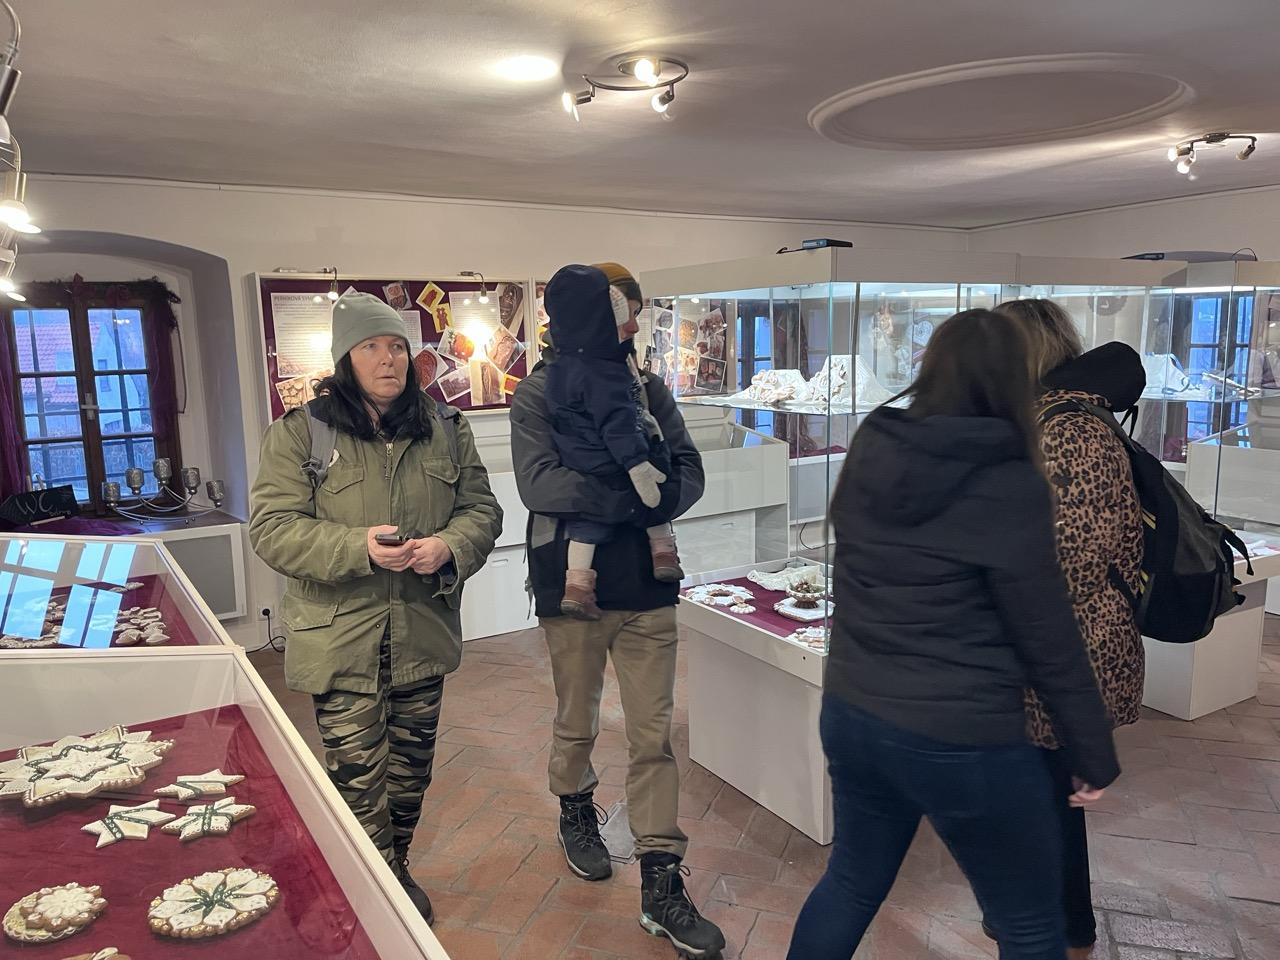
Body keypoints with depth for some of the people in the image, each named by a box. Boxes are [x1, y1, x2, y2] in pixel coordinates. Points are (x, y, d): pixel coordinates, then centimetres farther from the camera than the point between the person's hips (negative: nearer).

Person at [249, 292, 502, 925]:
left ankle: (398, 873, 42)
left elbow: (481, 507, 7)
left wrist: (449, 545, -15)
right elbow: (272, 528, -9)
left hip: (423, 634, 4)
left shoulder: (444, 428, 5)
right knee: (359, 780, 2)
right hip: (342, 641, -3)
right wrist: (358, 547, -23)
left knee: (410, 771, 18)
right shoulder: (300, 432, -5)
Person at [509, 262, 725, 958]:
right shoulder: (538, 394, -6)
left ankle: (662, 886, 17)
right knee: (577, 724, 18)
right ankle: (576, 811, 46)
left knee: (653, 736, 6)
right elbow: (539, 483, -21)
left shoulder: (647, 389, 4)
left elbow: (689, 475, -4)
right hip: (573, 588, -2)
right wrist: (638, 492, -21)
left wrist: (602, 498, -20)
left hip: (647, 588, 3)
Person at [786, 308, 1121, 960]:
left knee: (852, 881, 25)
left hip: (848, 714, 6)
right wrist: (1095, 755, 0)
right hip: (961, 739, -5)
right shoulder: (1010, 485, -17)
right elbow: (1048, 642, -10)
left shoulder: (869, 453, -2)